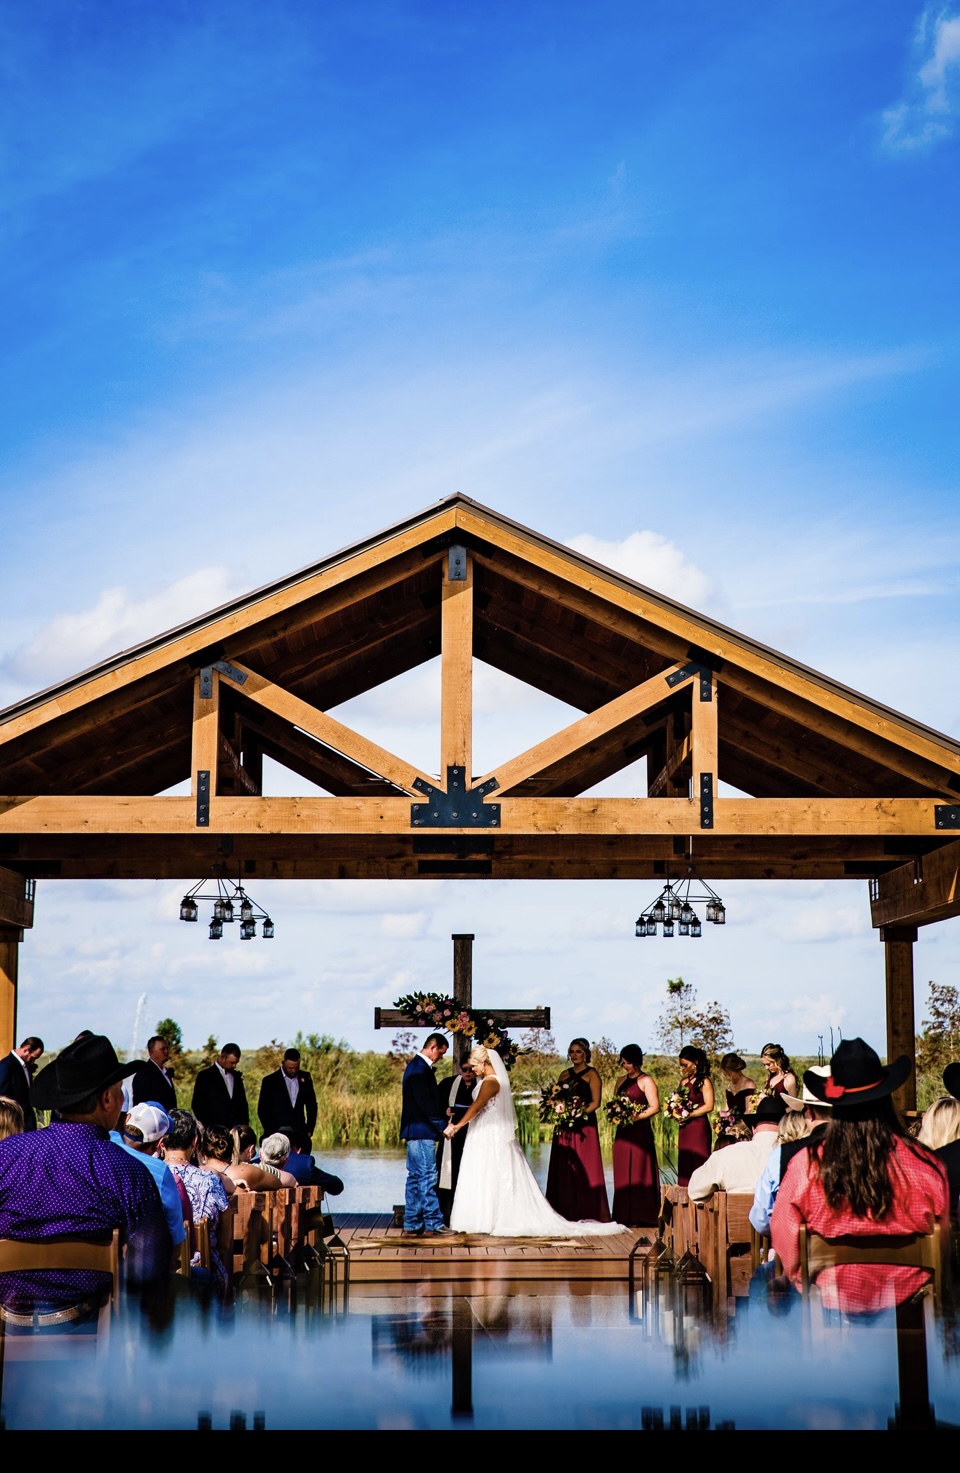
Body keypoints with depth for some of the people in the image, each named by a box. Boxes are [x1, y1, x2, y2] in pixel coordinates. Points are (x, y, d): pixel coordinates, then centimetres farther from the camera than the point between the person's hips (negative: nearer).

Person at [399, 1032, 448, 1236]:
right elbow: (425, 1103, -20)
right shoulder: (419, 1069, -16)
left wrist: (442, 1119, 11)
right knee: (427, 1177, -9)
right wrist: (442, 1126, -14)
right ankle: (432, 1225, -9)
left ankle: (412, 1224, 14)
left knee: (415, 1177, 11)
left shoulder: (418, 1067, 17)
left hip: (415, 1131, 11)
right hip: (421, 1131, -11)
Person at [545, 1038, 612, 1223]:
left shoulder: (591, 1074, 0)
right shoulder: (565, 1075, 16)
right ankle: (567, 1212, 6)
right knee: (564, 1168, 3)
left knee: (583, 1168, -6)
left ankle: (587, 1213, -3)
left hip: (584, 1126, -5)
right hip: (564, 1128, 6)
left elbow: (595, 1102, -8)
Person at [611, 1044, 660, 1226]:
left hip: (640, 1131, -6)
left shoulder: (646, 1081, -2)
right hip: (622, 1131, 6)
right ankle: (624, 1216, 4)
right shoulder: (621, 1081, 17)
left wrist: (635, 1117, -16)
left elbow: (655, 1107, -9)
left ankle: (640, 1217, -5)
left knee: (639, 1173, -6)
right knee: (622, 1174, 3)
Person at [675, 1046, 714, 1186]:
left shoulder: (704, 1081, -4)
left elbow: (709, 1106, -11)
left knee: (699, 1164, -6)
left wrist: (689, 1115, -13)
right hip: (684, 1128, 6)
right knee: (684, 1163, 3)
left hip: (699, 1126, -6)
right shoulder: (684, 1082, 15)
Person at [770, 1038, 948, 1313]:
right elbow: (941, 1240, 1)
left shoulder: (805, 1164, -16)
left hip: (830, 1298, -1)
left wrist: (800, 1278, 15)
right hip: (907, 1299, 1)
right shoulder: (924, 1164, -13)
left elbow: (784, 1239, -5)